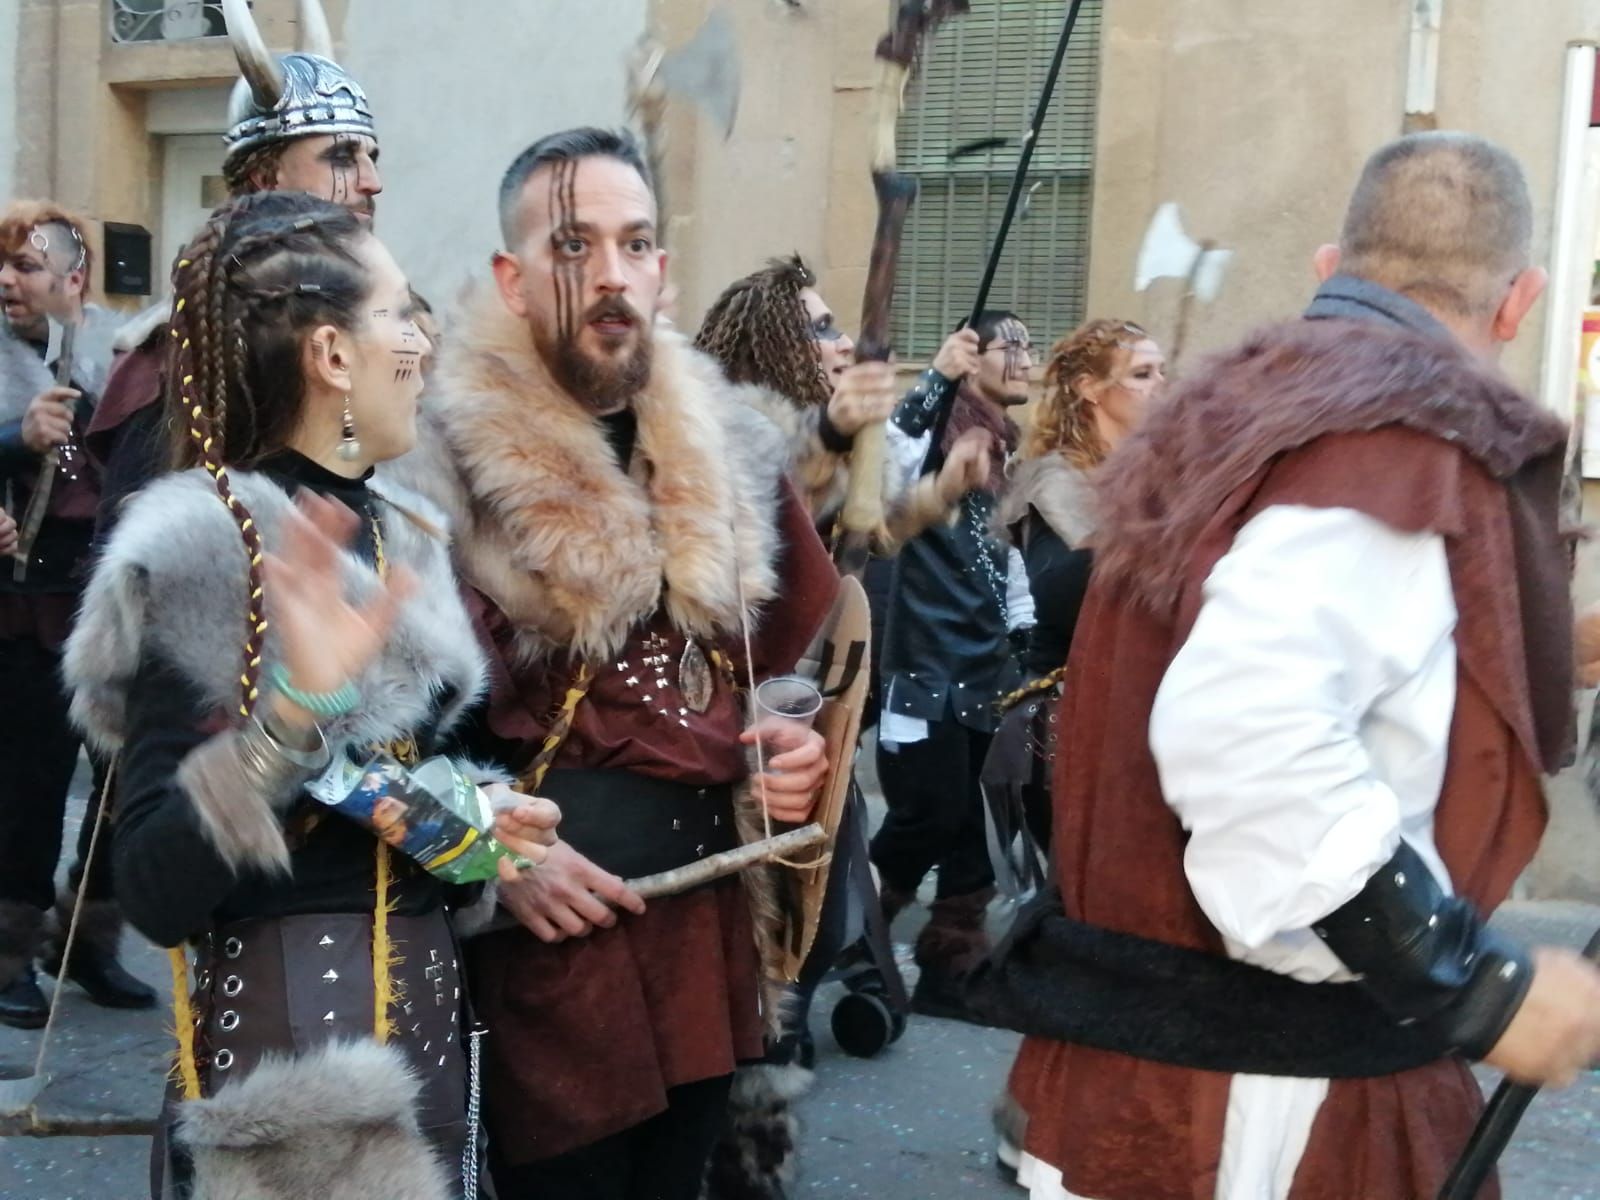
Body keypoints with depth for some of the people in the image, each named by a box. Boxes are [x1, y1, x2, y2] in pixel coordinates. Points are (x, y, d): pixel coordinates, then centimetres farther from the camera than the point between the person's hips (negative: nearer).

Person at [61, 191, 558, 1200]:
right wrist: (292, 707, -34)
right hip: (288, 1044, -8)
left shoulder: (402, 534, 7)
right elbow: (156, 891, -22)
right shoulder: (207, 548, -16)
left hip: (430, 1016, 8)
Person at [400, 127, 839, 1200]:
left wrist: (805, 747, 2)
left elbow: (809, 648, 20)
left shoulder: (732, 454, 8)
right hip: (536, 938, -6)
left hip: (705, 927, 6)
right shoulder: (441, 458, -11)